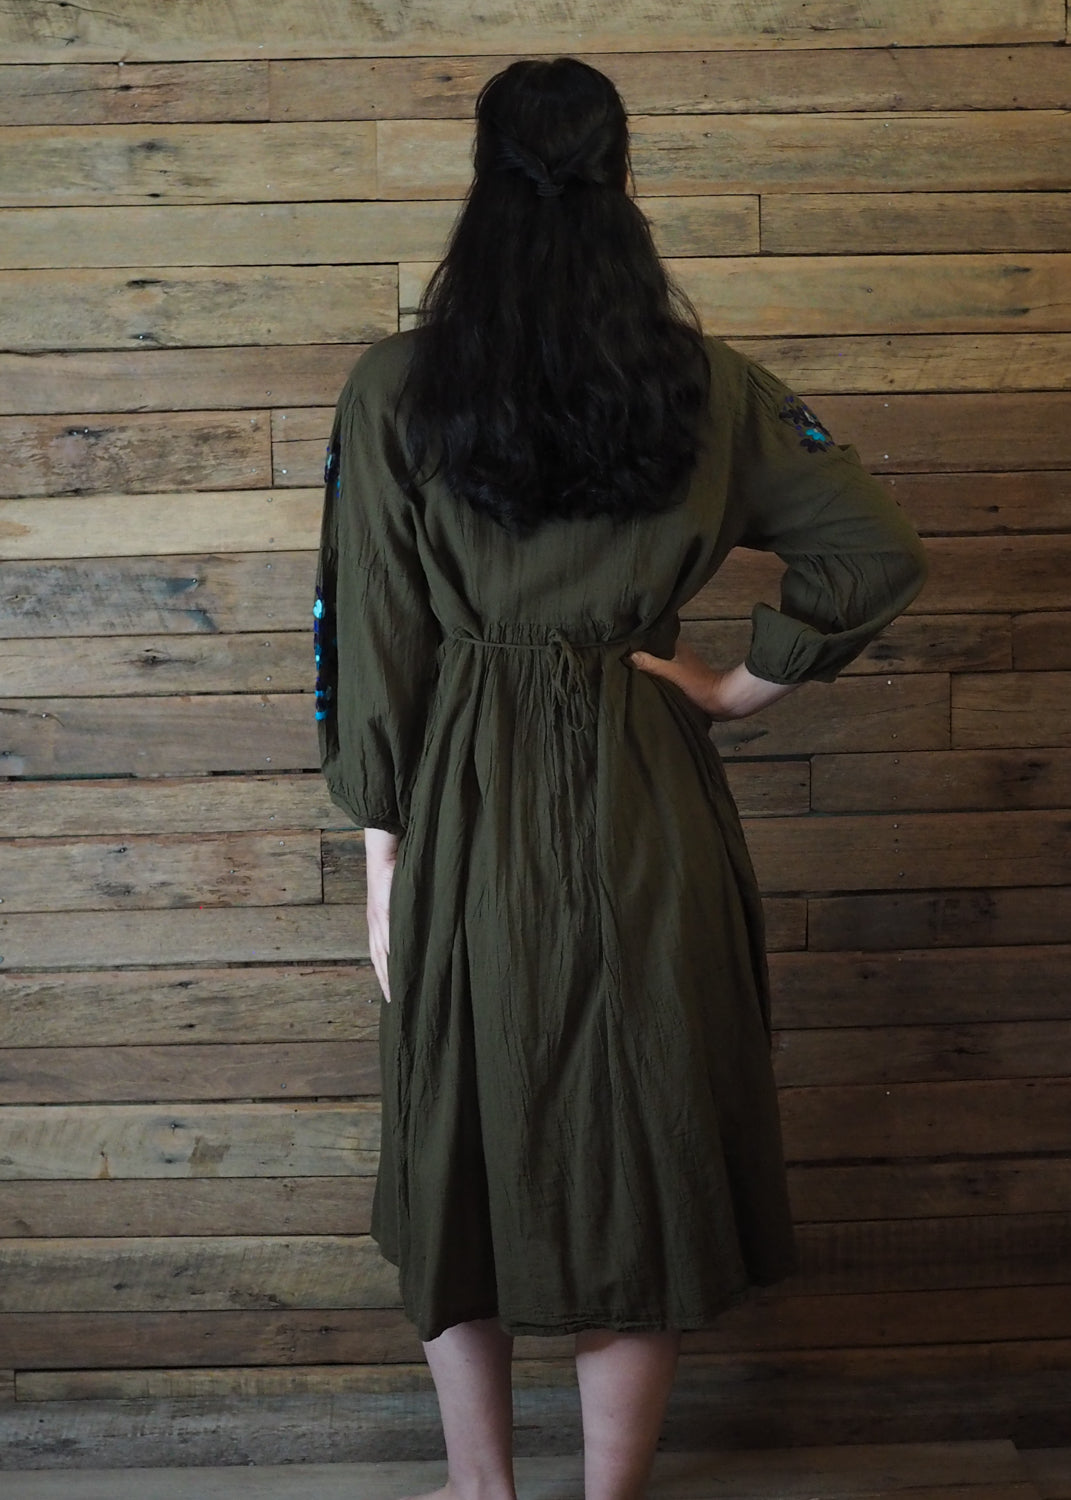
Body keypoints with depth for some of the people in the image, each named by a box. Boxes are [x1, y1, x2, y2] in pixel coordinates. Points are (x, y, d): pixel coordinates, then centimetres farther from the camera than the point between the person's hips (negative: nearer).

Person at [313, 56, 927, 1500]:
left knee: (464, 1147, 15)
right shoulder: (708, 388, -2)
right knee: (645, 1152, 13)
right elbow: (880, 553, -2)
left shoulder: (395, 389, -6)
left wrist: (383, 841, 1)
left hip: (464, 812, 0)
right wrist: (745, 679, 5)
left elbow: (370, 635, -6)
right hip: (647, 818, 1)